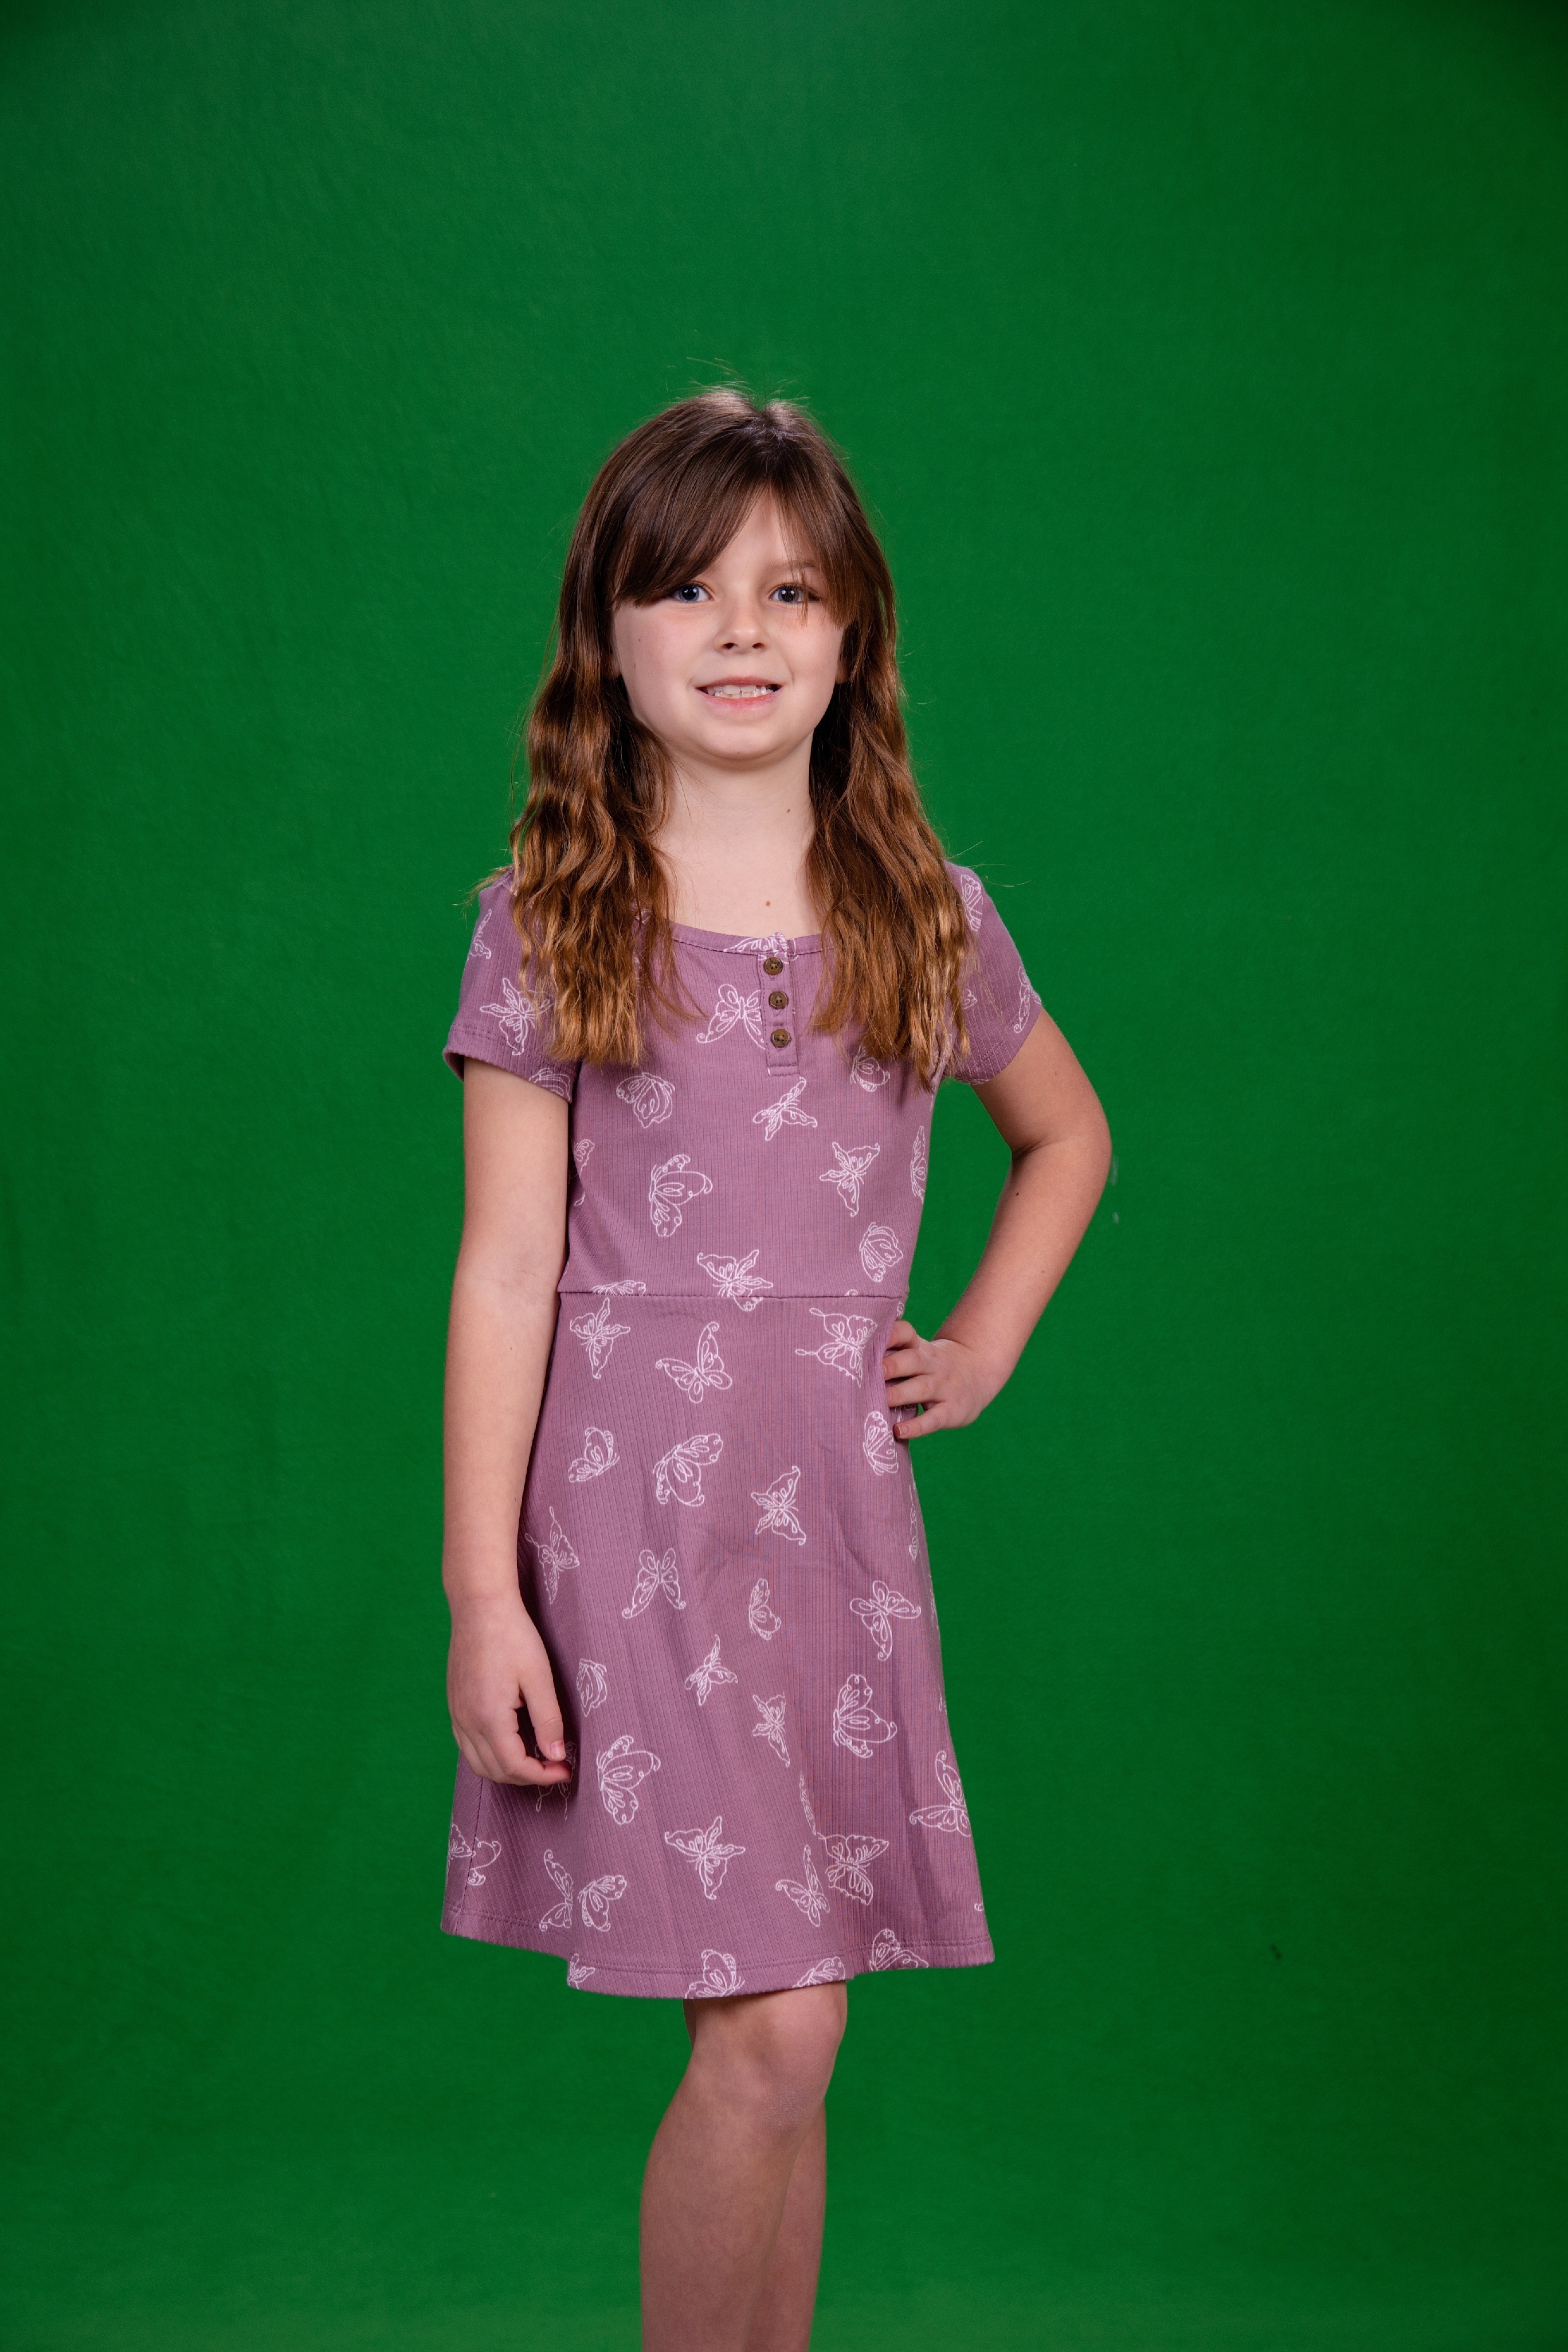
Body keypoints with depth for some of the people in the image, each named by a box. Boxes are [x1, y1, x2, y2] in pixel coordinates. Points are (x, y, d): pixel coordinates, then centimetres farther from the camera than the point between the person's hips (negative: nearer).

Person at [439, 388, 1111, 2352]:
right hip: (627, 1509, -3)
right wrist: (484, 1593, -7)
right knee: (771, 2031, -8)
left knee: (775, 2032, 9)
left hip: (837, 1511, 3)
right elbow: (506, 1268, -3)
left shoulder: (927, 919, 7)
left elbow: (1066, 1130, 25)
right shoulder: (548, 928, -1)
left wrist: (987, 1345, 12)